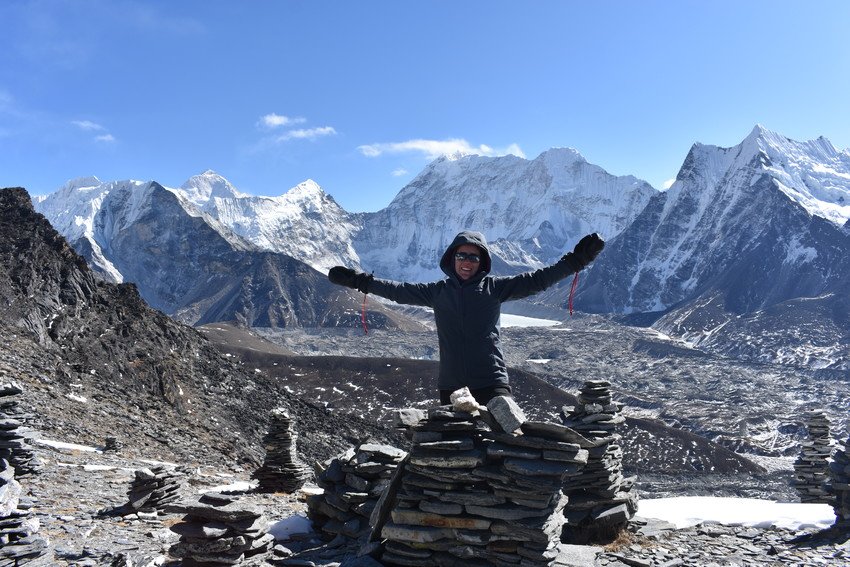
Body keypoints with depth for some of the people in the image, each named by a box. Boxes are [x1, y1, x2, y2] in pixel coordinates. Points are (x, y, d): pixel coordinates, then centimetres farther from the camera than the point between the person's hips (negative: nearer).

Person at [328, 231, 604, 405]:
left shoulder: (494, 287, 3)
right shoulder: (438, 291, 9)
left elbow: (536, 280, -1)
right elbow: (399, 290, 13)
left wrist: (576, 260, -7)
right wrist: (359, 280, 11)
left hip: (492, 382, -2)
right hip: (451, 385, 2)